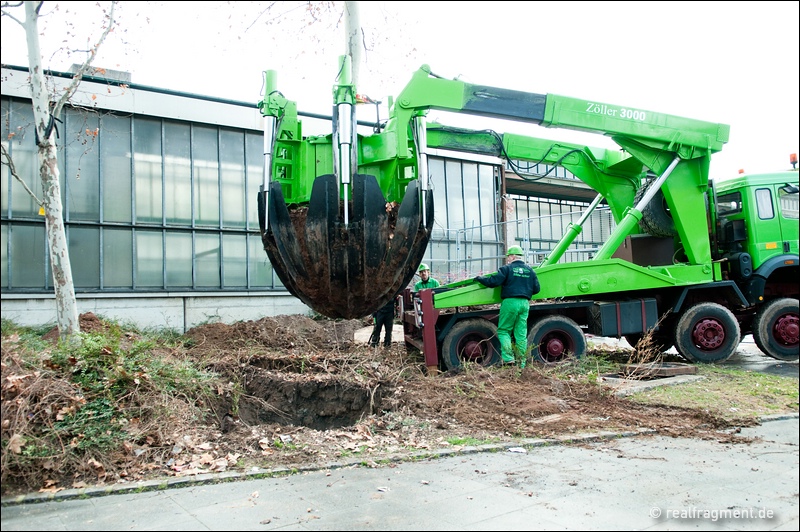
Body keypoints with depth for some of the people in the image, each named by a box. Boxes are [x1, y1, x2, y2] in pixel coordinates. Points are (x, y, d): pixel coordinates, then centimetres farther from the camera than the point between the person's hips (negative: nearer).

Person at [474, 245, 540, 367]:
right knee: (521, 333, 7)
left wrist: (479, 278, 3)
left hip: (510, 302, -5)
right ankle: (522, 362, 8)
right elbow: (536, 289, 13)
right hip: (524, 303, 5)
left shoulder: (507, 268, -5)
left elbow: (493, 282, -12)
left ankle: (508, 357, -9)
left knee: (503, 331, 4)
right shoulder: (530, 270, 12)